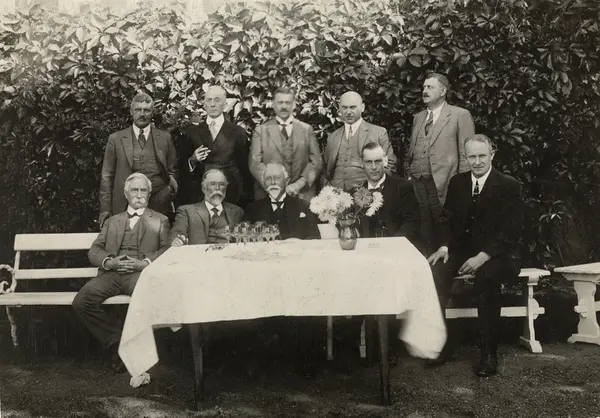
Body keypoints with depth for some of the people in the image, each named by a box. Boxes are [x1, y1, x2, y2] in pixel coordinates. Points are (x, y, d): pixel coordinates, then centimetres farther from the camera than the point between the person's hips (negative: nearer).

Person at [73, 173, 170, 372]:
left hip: (140, 273, -3)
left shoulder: (160, 221, 20)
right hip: (111, 273, 3)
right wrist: (109, 262, -6)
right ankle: (116, 340, -10)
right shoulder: (112, 221, 28)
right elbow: (94, 250, 17)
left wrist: (145, 262, -14)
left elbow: (167, 250, 4)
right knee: (82, 301, -25)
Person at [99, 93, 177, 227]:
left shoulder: (165, 138, 10)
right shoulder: (115, 139, 7)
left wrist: (172, 185, -7)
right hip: (125, 206, -1)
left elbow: (172, 171, 15)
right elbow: (106, 176, 7)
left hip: (158, 205, 1)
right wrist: (105, 209, 1)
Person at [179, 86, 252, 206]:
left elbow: (245, 168, 4)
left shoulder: (238, 132, 4)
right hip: (197, 197, 1)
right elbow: (182, 166, 11)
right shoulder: (192, 131, 9)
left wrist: (245, 198, -1)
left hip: (229, 196, -1)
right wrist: (192, 160, -10)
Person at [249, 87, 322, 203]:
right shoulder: (260, 130, 6)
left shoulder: (307, 129, 10)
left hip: (302, 195, 1)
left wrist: (300, 183, -11)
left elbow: (316, 161, 4)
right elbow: (255, 163, -1)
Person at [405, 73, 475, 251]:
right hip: (418, 185, 5)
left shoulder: (460, 115, 0)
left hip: (443, 187, -5)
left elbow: (466, 154, -5)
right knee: (424, 237, 8)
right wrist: (408, 173, 8)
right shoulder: (418, 117, 18)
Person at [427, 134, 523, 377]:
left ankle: (489, 353, -25)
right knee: (435, 271, -25)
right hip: (463, 250, 4)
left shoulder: (508, 186, -6)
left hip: (498, 255, -4)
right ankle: (442, 343, -15)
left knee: (485, 277, -37)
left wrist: (483, 256, -25)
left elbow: (512, 232, -12)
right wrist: (444, 246, -9)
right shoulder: (456, 182, 9)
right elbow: (448, 220, 12)